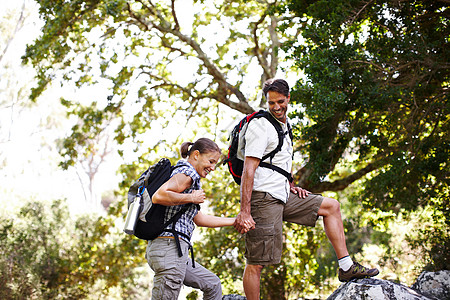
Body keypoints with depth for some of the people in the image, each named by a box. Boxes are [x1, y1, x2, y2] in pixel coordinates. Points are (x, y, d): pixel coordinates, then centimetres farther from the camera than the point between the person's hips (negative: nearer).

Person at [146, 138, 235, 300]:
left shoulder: (182, 173, 24)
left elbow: (198, 219, 27)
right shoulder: (187, 173, -8)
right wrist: (192, 198, -13)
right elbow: (158, 196, -26)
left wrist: (234, 221, 28)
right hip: (170, 246, -11)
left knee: (212, 284, 19)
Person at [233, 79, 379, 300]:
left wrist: (290, 185, 15)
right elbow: (249, 170, -18)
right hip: (263, 199, -9)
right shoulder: (260, 126, -11)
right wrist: (244, 212, -25)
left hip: (282, 197, 9)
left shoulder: (284, 125, 17)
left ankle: (346, 267, 14)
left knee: (331, 207, 13)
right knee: (257, 263, -9)